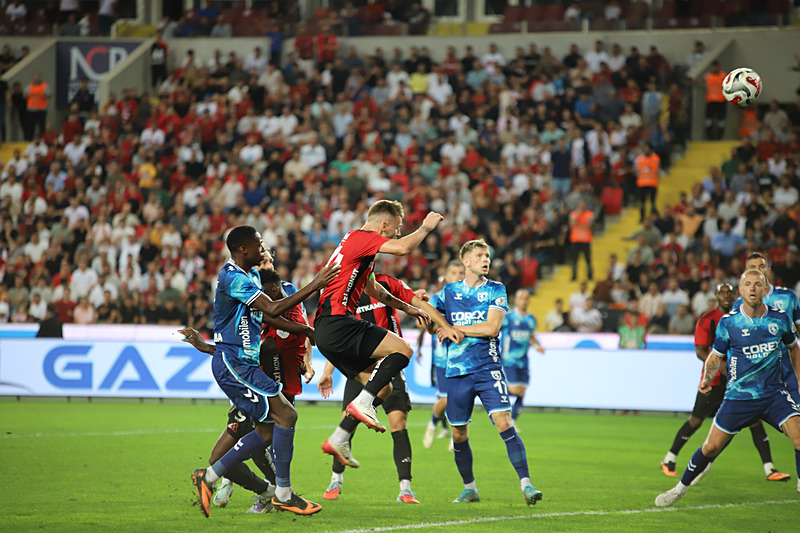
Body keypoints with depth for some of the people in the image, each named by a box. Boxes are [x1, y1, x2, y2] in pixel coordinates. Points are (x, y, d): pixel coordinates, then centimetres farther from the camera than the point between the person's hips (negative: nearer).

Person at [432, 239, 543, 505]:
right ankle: (469, 488, 25)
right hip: (457, 371, 3)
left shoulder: (496, 290, 3)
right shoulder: (449, 291, 11)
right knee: (459, 434, 7)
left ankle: (526, 484, -19)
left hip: (488, 368, -3)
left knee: (504, 423, -18)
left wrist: (455, 329, -7)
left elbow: (491, 327, -10)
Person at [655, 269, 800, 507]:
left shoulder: (780, 318, -2)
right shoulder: (728, 322, -7)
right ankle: (681, 487, 23)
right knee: (712, 447, 1)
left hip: (773, 393, 1)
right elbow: (715, 355, 6)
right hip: (739, 395, -1)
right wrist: (707, 378, -12)